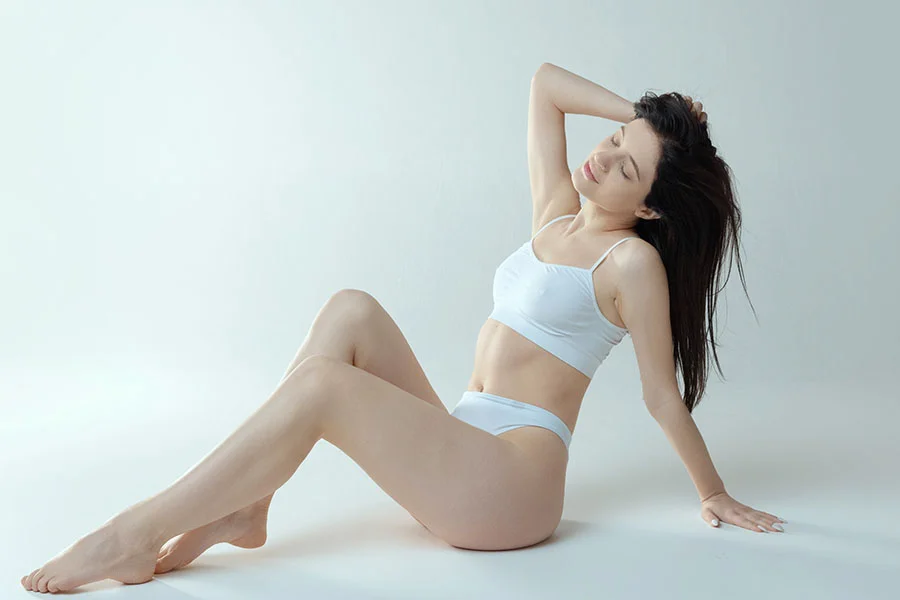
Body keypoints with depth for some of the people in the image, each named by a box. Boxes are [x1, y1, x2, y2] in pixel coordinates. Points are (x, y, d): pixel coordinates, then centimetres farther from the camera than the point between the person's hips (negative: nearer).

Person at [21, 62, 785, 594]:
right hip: (460, 451, 7)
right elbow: (545, 81, 18)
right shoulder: (557, 214, 14)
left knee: (323, 384, -24)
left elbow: (664, 396, -1)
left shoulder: (633, 259, -7)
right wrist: (640, 117, 13)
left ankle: (135, 534, -15)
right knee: (352, 310, -10)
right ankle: (244, 508, -13)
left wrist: (716, 495, 5)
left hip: (514, 483, -7)